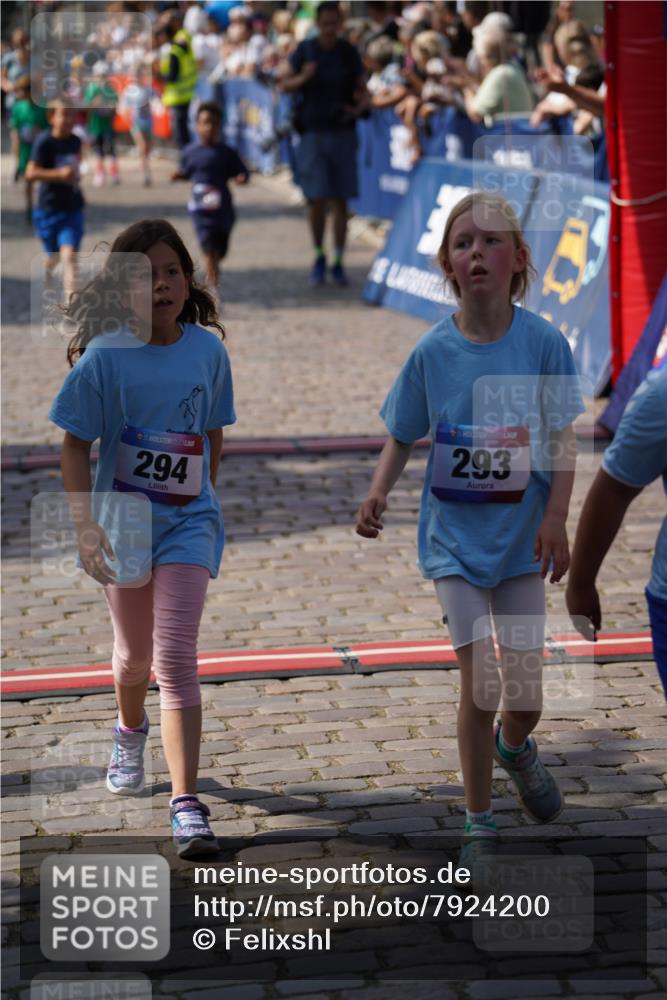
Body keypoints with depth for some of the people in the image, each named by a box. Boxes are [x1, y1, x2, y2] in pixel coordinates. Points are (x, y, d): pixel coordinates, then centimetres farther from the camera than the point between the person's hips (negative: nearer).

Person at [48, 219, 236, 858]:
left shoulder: (207, 349, -4)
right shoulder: (104, 357, -12)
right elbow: (75, 447, -8)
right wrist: (84, 525, -17)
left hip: (188, 522, 0)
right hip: (123, 522, 0)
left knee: (176, 657, -11)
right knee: (134, 653, 18)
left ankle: (186, 803, -13)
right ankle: (129, 731, 52)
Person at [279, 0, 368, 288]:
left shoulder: (349, 53, 1)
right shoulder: (304, 50, 0)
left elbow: (363, 91, 7)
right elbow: (285, 85, 5)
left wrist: (359, 108, -15)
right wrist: (303, 78, -16)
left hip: (342, 134, 1)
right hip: (312, 133, 0)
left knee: (341, 201, 1)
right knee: (316, 199, -5)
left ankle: (338, 263, 10)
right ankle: (319, 257, 16)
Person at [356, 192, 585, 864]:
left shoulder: (543, 342, -9)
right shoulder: (432, 350, -8)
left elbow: (561, 439, -4)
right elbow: (402, 438, 2)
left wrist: (555, 519, -15)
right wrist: (377, 494, -15)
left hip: (521, 538, 1)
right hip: (455, 538, 0)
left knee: (525, 693, 2)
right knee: (479, 687, -4)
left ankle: (514, 747, 40)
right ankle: (478, 822, 15)